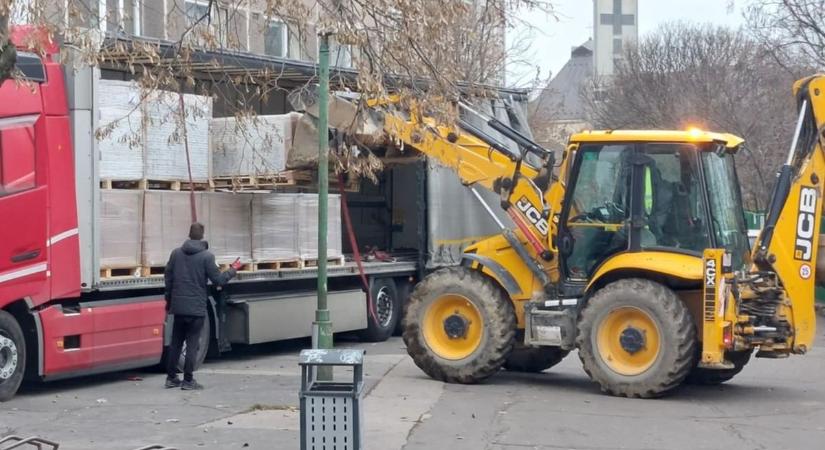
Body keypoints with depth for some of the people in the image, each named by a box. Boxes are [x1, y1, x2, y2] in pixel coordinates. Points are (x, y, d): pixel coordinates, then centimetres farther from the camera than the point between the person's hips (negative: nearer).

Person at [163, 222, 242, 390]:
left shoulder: (176, 253, 4)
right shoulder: (206, 256, -11)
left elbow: (167, 277, 9)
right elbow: (218, 280, -8)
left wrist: (169, 299, 21)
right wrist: (233, 270, 9)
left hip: (178, 306, 4)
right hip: (196, 307, -4)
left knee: (176, 342, 14)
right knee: (192, 344, 1)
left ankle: (171, 377, 18)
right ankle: (188, 380, 2)